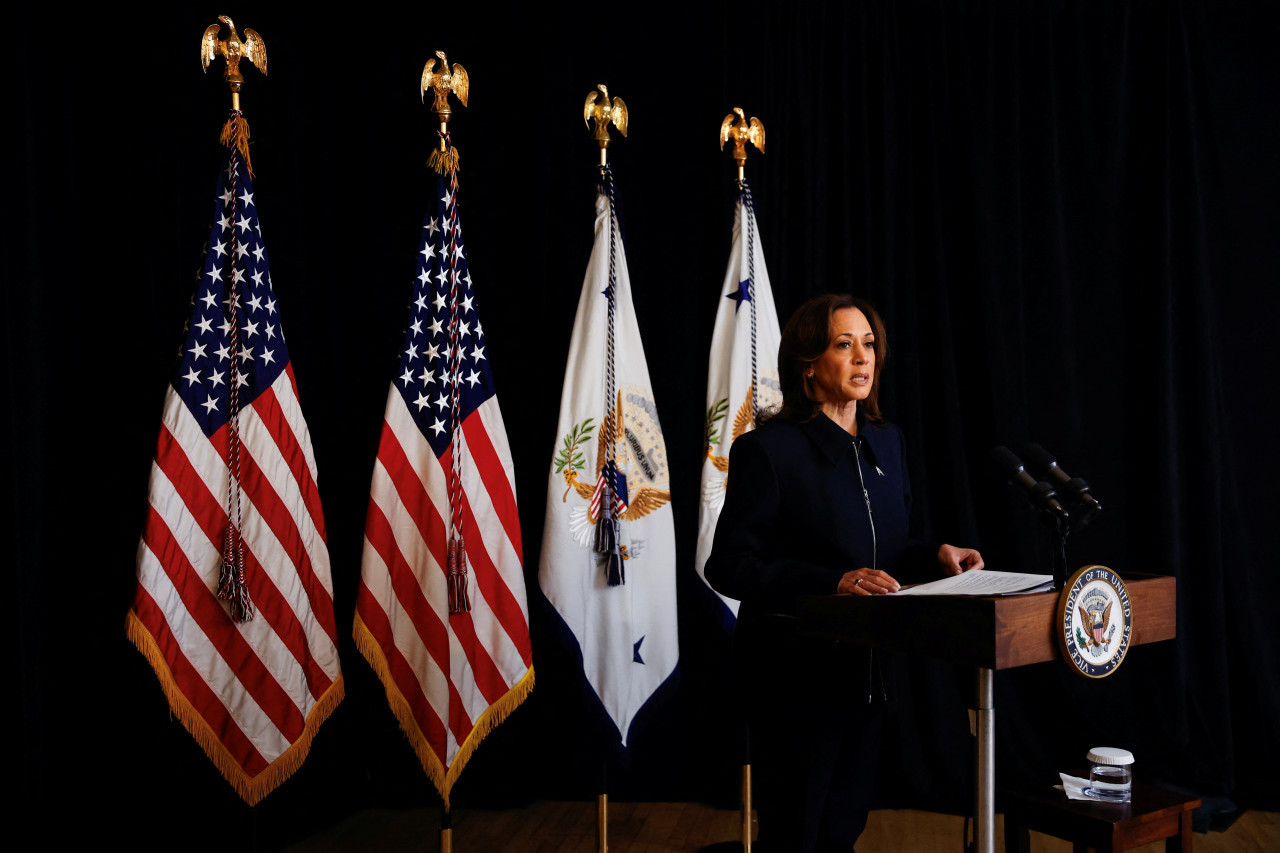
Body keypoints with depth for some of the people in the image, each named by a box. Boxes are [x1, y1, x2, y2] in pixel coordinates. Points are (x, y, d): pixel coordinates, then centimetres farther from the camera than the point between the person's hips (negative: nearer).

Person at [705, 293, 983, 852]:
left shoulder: (886, 442, 8)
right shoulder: (767, 450, -13)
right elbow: (729, 567, -16)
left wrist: (935, 555, -4)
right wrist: (833, 582, -25)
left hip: (865, 671, 7)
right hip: (794, 674, -6)